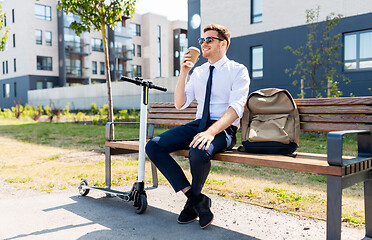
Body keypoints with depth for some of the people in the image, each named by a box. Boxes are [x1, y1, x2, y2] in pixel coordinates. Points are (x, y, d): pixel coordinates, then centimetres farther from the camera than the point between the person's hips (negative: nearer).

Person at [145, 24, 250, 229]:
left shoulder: (238, 71, 0)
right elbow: (180, 104, 12)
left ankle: (193, 201, -5)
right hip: (198, 124, 6)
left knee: (199, 152, -38)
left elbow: (235, 108, -15)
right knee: (153, 146, -16)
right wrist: (183, 73, 1)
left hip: (224, 129, -5)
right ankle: (197, 199, -14)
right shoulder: (198, 72, 17)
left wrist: (211, 131, -32)